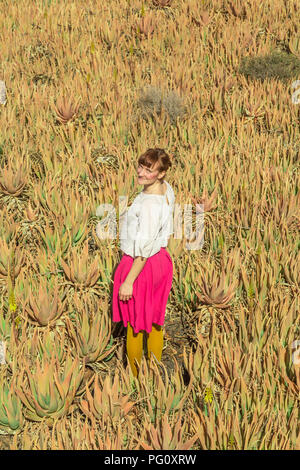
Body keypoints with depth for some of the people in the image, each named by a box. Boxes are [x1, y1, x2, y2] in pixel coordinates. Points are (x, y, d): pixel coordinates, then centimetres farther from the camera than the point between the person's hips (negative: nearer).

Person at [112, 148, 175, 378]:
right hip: (161, 259, 9)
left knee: (135, 325, 11)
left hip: (142, 265, -9)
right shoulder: (166, 189, -3)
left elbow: (143, 250, -26)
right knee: (155, 320, 21)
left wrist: (128, 282, -18)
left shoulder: (149, 204, -30)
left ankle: (134, 376, 29)